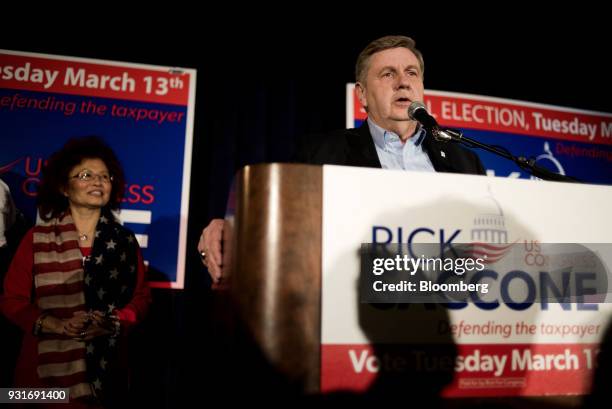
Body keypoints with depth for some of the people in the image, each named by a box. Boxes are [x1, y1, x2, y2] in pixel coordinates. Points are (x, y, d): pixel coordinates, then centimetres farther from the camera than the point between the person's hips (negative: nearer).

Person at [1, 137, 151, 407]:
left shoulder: (125, 241, 3)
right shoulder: (37, 239, 0)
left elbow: (141, 297, 4)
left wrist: (113, 322, -14)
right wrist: (59, 326, -15)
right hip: (46, 369, -1)